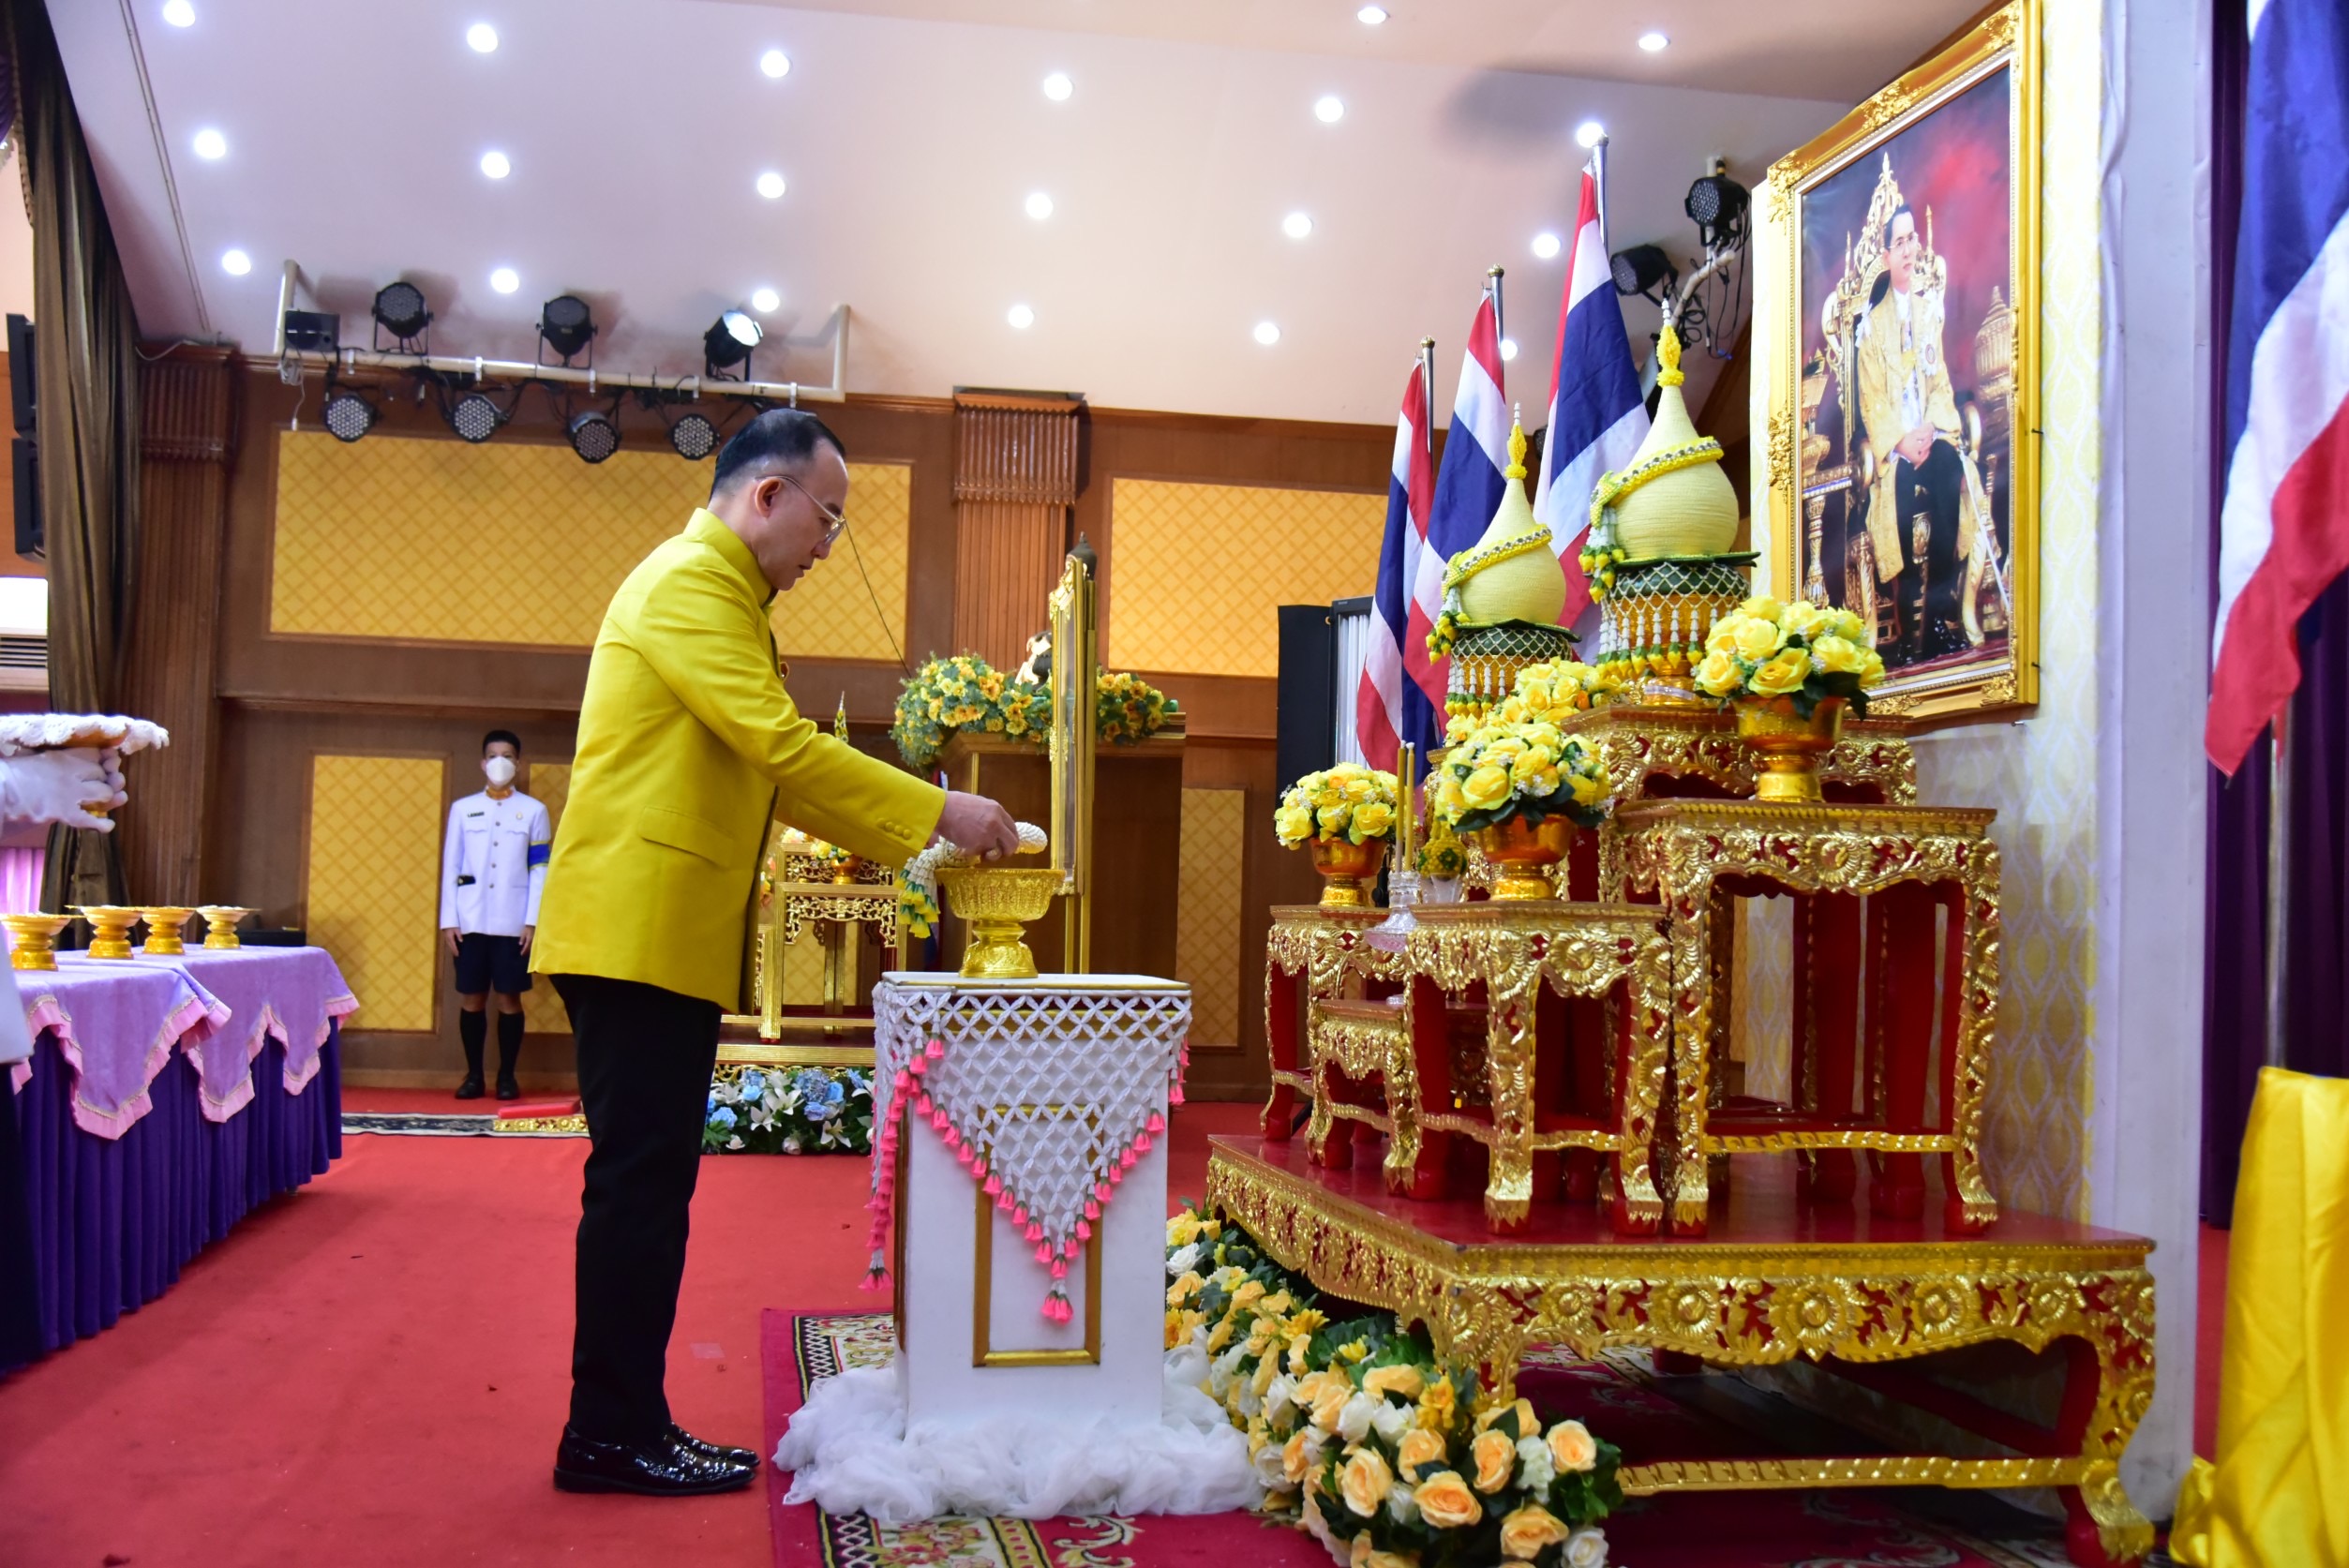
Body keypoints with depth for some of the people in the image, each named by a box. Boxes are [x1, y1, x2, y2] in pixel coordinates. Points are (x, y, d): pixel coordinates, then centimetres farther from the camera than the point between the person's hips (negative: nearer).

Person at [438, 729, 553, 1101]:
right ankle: (473, 1074, 11)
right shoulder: (462, 809, 9)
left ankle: (507, 1076, 9)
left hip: (513, 923, -1)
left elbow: (540, 871, 3)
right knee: (471, 998, 3)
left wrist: (533, 920, -6)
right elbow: (450, 866, 6)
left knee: (509, 998, 1)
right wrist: (448, 920, -1)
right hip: (470, 922, 1)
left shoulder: (533, 811, 6)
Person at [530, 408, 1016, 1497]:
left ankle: (626, 1426, 18)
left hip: (661, 942, 10)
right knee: (638, 1184, -5)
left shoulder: (716, 590, 22)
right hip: (639, 935, -10)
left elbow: (767, 772, 22)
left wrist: (907, 835, 13)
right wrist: (939, 813, -15)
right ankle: (610, 1437, 3)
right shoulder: (690, 582, -11)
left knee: (647, 1185, 11)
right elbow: (783, 747, -20)